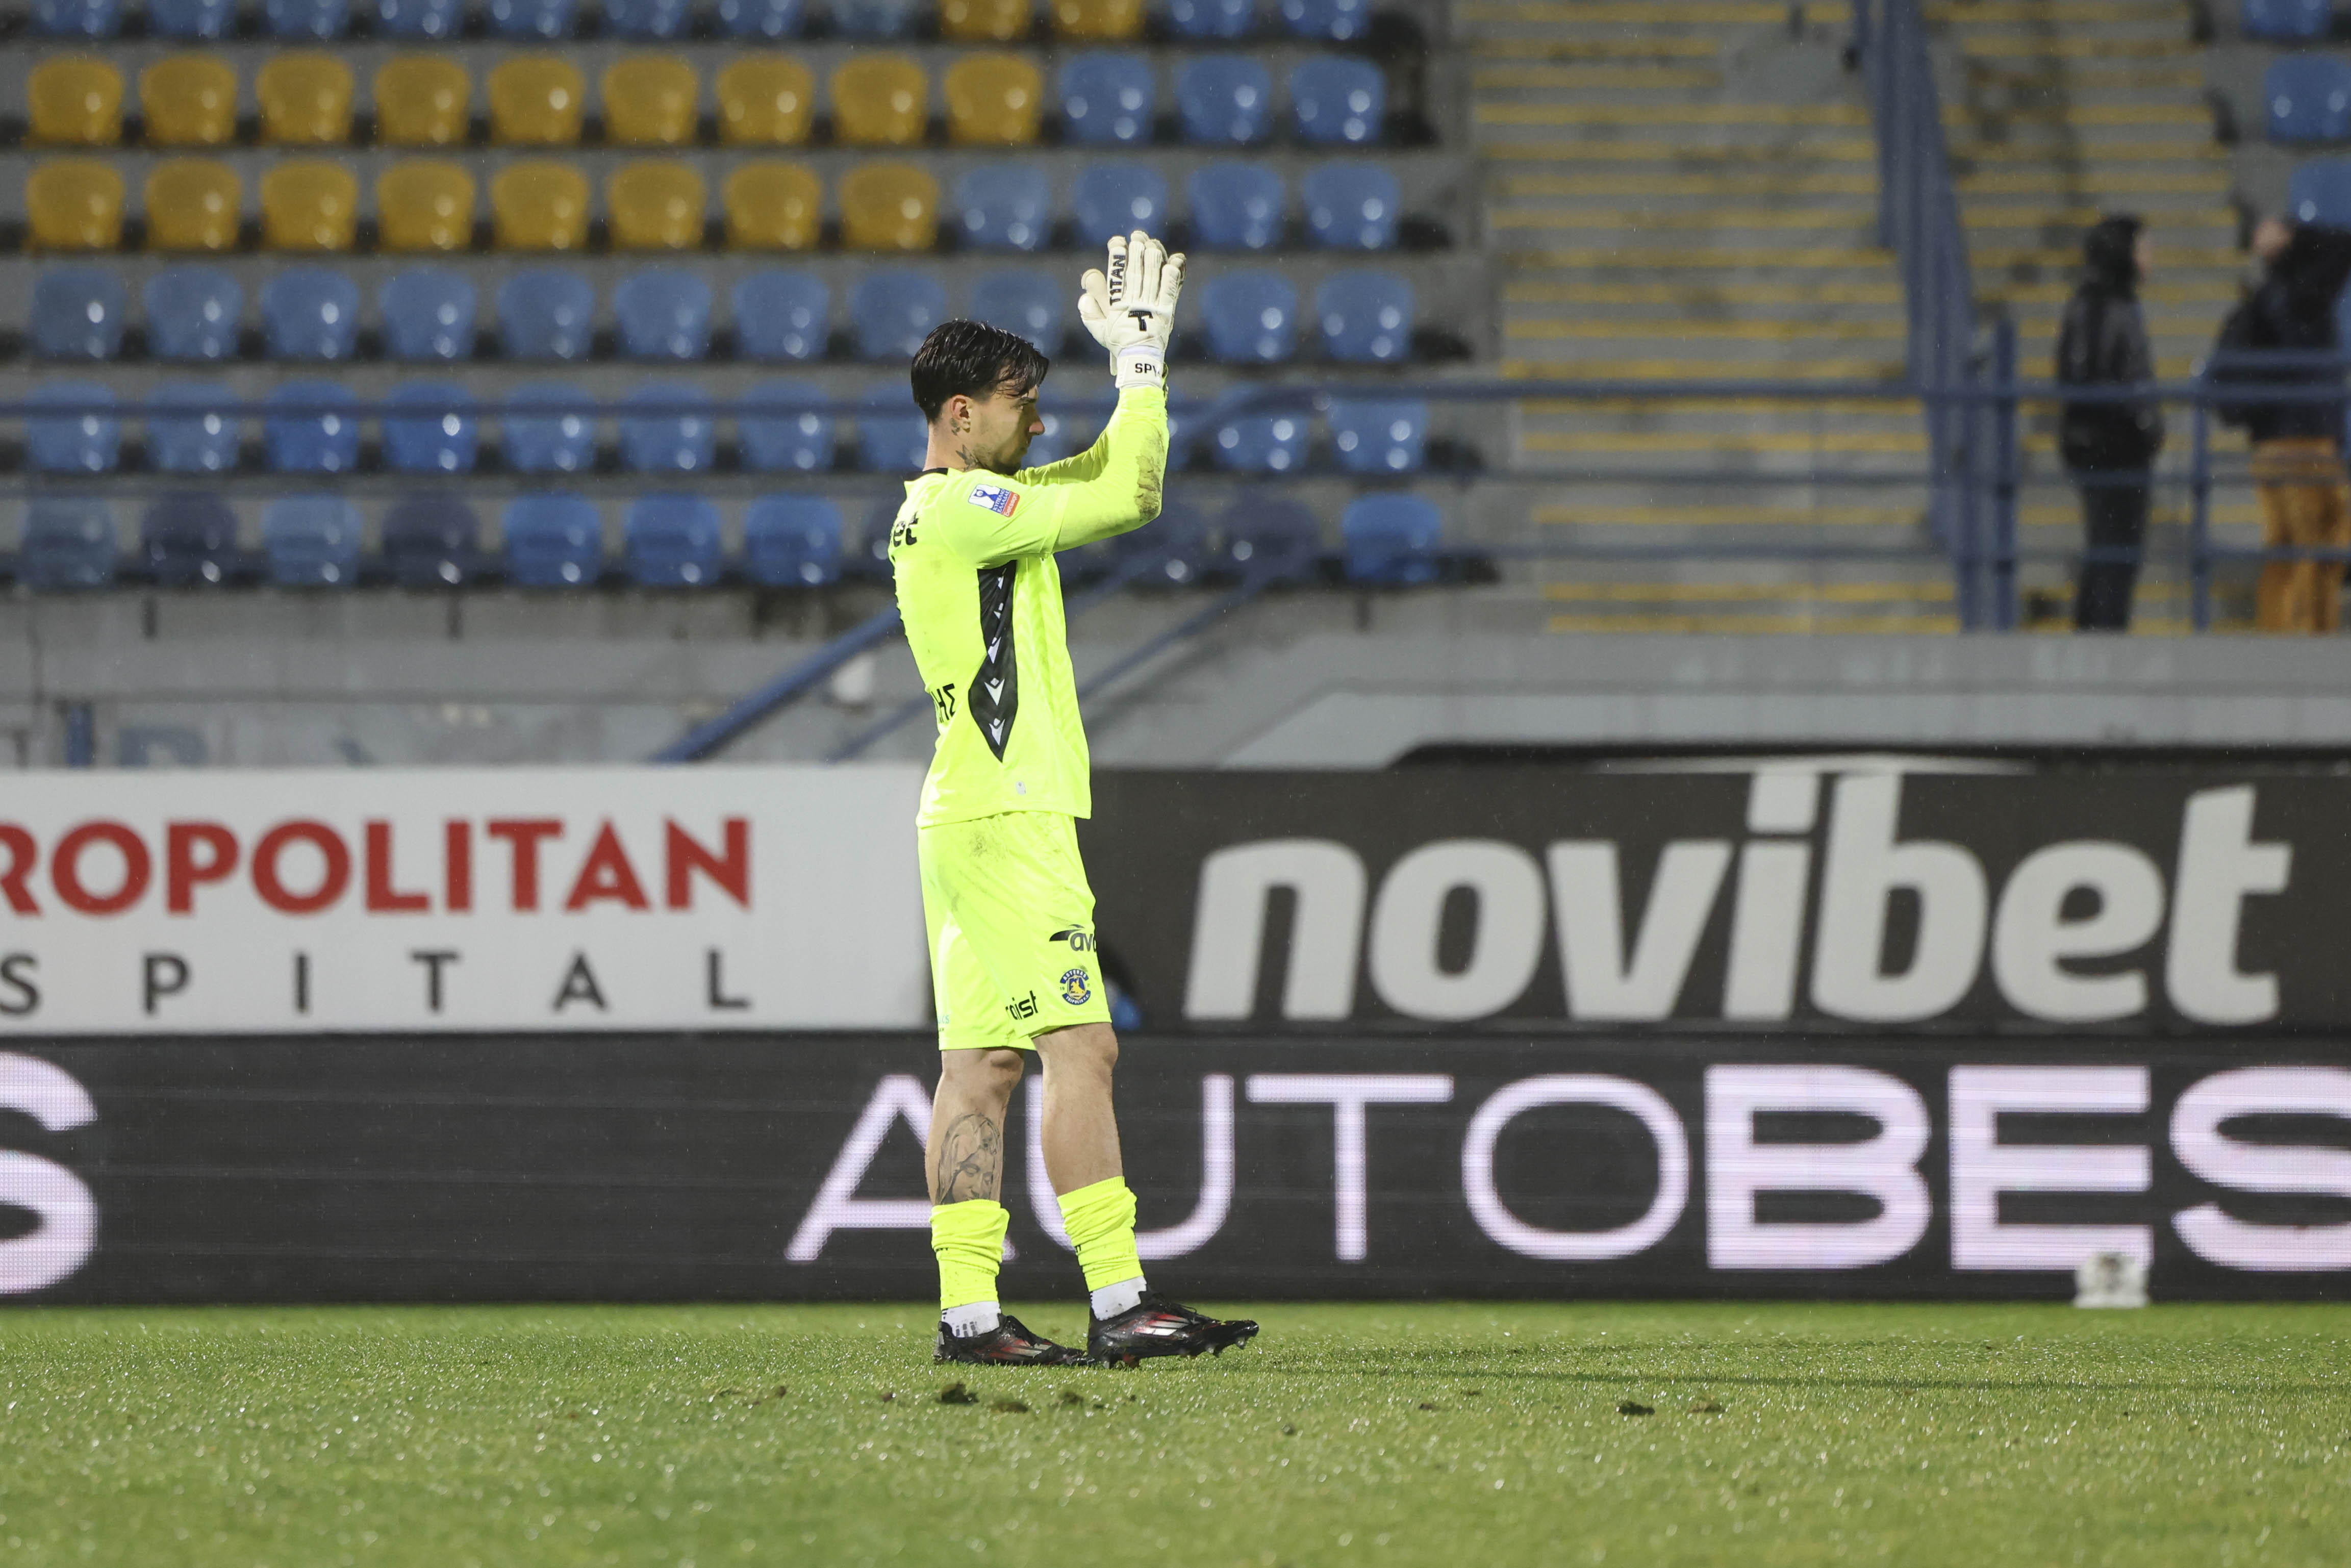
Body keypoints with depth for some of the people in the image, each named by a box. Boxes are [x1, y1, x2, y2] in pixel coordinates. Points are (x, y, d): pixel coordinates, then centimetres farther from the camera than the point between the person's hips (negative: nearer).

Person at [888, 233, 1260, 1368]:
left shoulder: (948, 510, 18)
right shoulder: (963, 509, -12)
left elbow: (1106, 480, 25)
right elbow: (1126, 498, -15)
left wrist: (1134, 362, 16)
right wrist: (1143, 365, -6)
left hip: (969, 818, 10)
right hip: (1010, 818, -10)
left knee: (982, 1062, 6)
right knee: (1080, 1049, -12)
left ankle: (968, 1312, 3)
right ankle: (1119, 1305, -15)